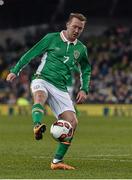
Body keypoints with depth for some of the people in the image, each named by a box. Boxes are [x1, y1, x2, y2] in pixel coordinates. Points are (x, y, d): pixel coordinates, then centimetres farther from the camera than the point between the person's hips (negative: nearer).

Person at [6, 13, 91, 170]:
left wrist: (84, 89, 14)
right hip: (42, 80, -4)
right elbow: (30, 54, 6)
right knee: (39, 96, -41)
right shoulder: (51, 38, 1)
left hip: (60, 89, 4)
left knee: (72, 122, -9)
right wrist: (15, 71, 1)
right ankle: (37, 126, -68)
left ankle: (57, 162, -1)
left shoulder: (81, 49, 12)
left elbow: (86, 70, 27)